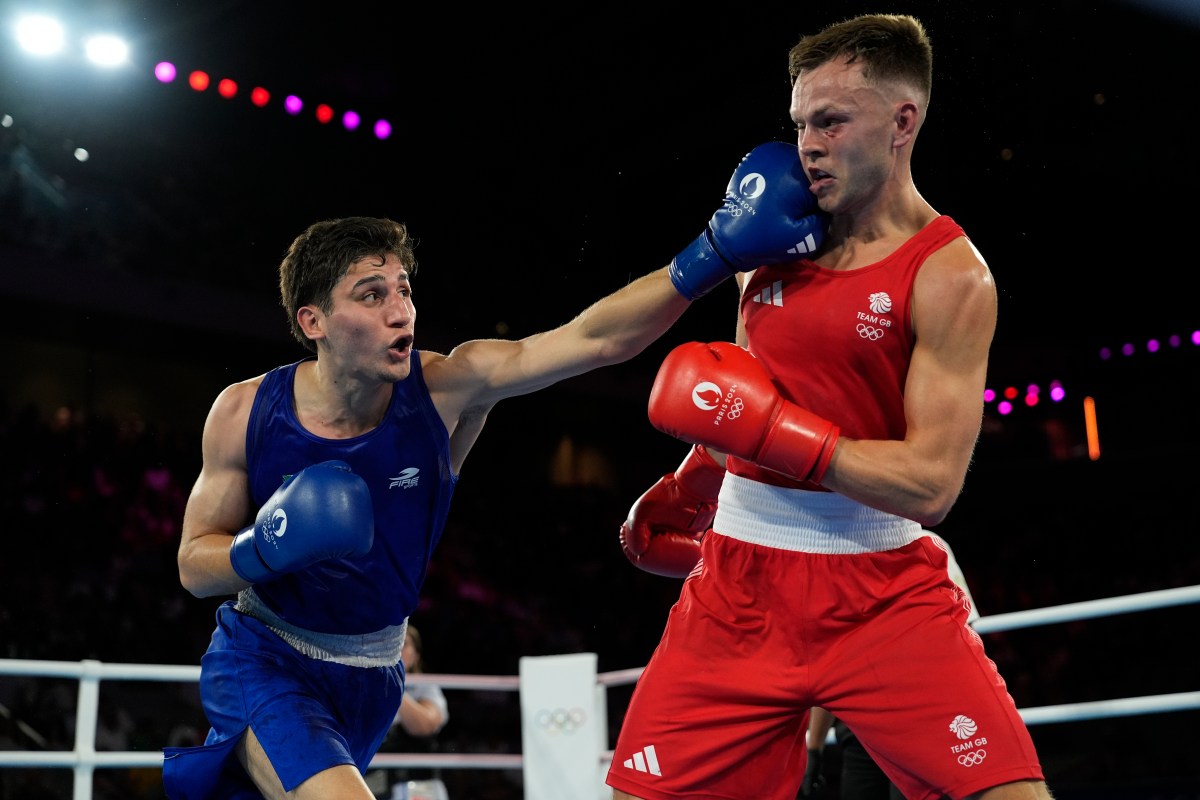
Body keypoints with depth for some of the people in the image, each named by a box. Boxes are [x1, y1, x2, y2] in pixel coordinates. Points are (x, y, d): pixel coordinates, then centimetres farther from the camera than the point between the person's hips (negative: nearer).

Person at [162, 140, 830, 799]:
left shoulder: (449, 388, -18)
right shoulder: (245, 413, -16)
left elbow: (594, 339, -27)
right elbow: (193, 565, -6)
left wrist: (717, 252, -37)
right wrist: (261, 549, -28)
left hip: (371, 678, 3)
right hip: (262, 663, -2)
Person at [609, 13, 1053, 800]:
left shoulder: (949, 274, -10)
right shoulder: (776, 243, 6)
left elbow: (930, 484, -18)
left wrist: (770, 430, -21)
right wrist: (681, 492, 33)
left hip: (884, 593, -4)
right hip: (739, 585, 5)